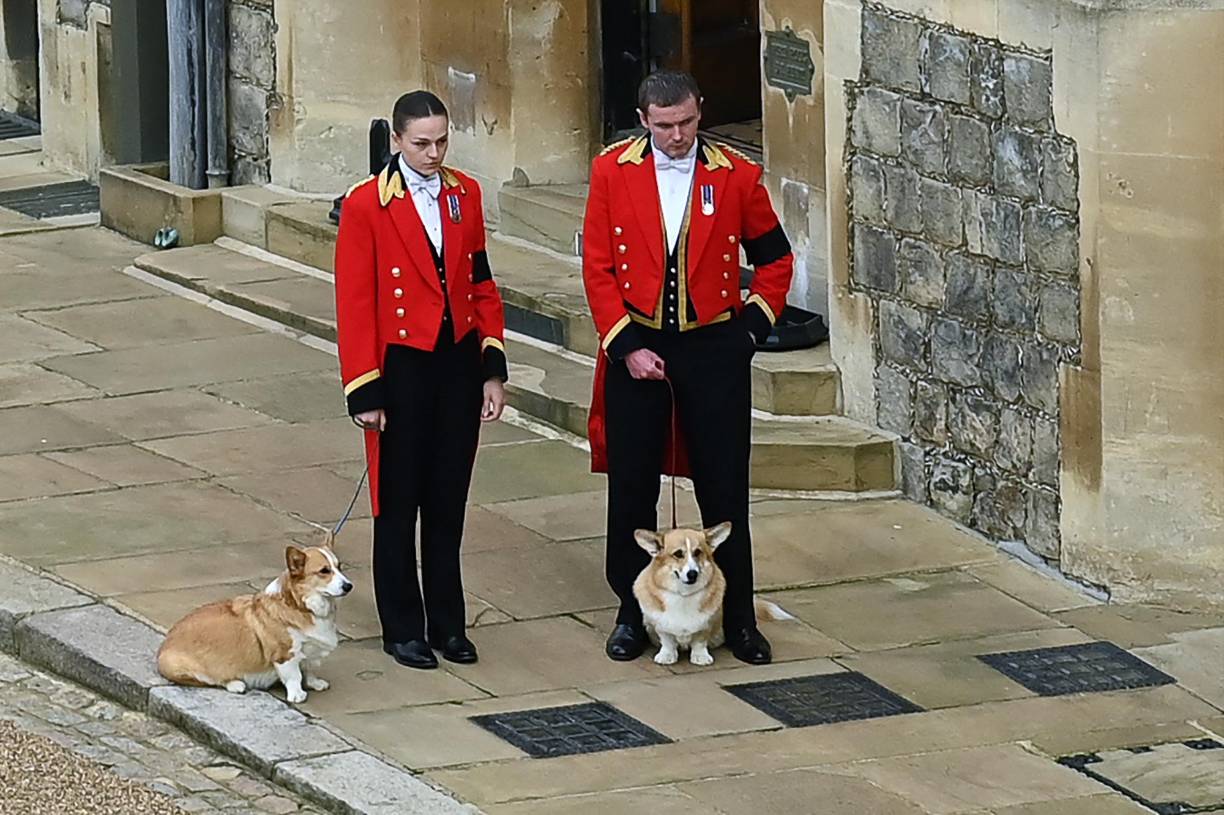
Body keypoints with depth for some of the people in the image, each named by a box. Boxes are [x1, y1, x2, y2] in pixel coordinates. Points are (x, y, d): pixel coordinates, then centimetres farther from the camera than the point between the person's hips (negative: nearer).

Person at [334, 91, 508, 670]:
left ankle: (447, 623, 20)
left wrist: (492, 369, 4)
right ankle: (403, 629, 15)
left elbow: (482, 285, 9)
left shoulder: (465, 195, 4)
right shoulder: (366, 205, -10)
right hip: (402, 367, -4)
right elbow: (353, 304, -9)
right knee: (400, 502, 5)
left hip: (459, 362, 4)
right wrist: (364, 392, -11)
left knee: (449, 500, 10)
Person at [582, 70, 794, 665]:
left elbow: (775, 259, 10)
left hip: (713, 348, 0)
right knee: (631, 488, 6)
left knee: (724, 488, 3)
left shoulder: (736, 176, -2)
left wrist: (753, 325, 1)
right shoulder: (613, 171, -2)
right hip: (636, 348, 0)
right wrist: (626, 345, -9)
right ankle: (632, 613, 18)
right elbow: (598, 267, -2)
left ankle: (739, 617, 13)